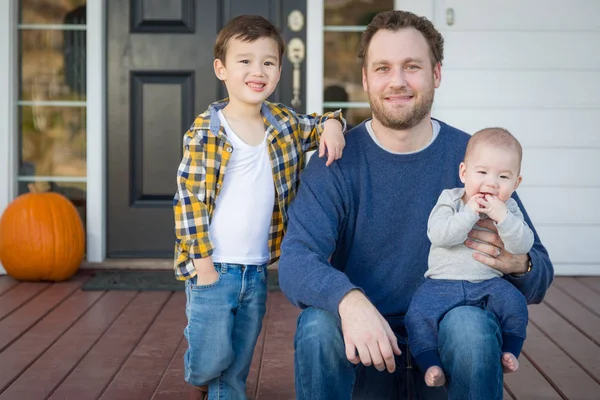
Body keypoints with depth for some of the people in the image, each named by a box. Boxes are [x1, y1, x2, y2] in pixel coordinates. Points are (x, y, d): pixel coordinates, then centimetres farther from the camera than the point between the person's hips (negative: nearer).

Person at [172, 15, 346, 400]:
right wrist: (202, 261, -13)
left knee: (238, 365, 13)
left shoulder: (283, 123, 4)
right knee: (212, 357, -1)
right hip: (214, 268, -4)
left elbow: (317, 125, 21)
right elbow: (188, 197, -10)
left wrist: (332, 124, -4)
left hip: (257, 271, 5)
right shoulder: (206, 131, -10)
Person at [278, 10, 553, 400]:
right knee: (317, 325, -30)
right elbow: (295, 261, -17)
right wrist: (349, 300, -39)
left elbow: (541, 274, 1)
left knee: (470, 323, -31)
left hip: (444, 348, 1)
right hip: (363, 352, 0)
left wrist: (518, 264, -25)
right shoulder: (337, 161, -4)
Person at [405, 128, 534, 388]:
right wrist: (470, 213, -21)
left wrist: (502, 217, -22)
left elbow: (522, 246, -9)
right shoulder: (450, 200, -1)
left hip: (488, 282, 2)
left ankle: (509, 351, -1)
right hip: (443, 282, -2)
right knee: (418, 315, -25)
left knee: (515, 303, -24)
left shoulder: (509, 210, 5)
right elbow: (438, 235, -17)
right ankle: (430, 364, -10)